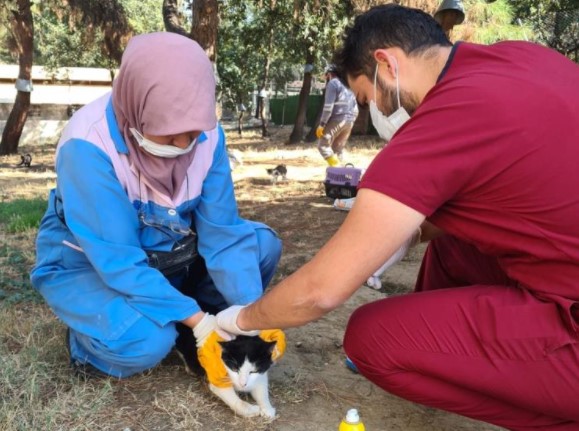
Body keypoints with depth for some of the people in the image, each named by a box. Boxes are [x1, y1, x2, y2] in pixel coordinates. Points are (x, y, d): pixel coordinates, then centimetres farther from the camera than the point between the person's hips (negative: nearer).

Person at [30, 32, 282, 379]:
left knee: (263, 244, -11)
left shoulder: (206, 132, -17)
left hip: (164, 253, 5)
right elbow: (117, 259, -32)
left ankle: (184, 331, 3)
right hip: (89, 263, -5)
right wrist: (196, 319, -33)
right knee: (146, 339, -33)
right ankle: (90, 340, 1)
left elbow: (222, 230, -16)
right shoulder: (88, 144, -32)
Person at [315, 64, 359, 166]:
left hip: (337, 120, -8)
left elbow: (328, 106, -15)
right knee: (338, 148, 13)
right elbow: (355, 107, 20)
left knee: (323, 145, -3)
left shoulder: (332, 83, -4)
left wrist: (321, 124, -14)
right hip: (349, 121, 8)